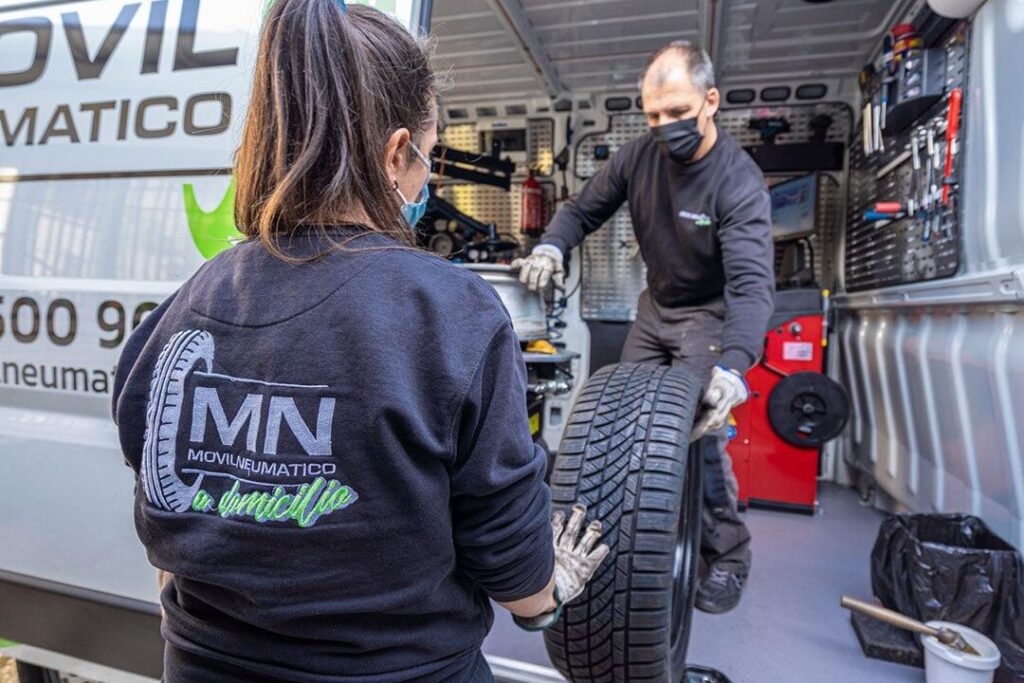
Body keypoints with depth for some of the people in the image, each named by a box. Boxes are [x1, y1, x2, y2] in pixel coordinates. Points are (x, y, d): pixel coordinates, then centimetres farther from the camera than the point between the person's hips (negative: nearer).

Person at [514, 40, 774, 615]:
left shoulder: (739, 181, -26)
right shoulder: (639, 156, -10)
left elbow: (752, 284, -36)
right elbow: (584, 209, 0)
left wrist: (733, 365, -53)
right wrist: (553, 246, -23)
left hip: (709, 315, -5)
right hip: (655, 307, 6)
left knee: (701, 431, -14)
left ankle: (728, 555, 9)